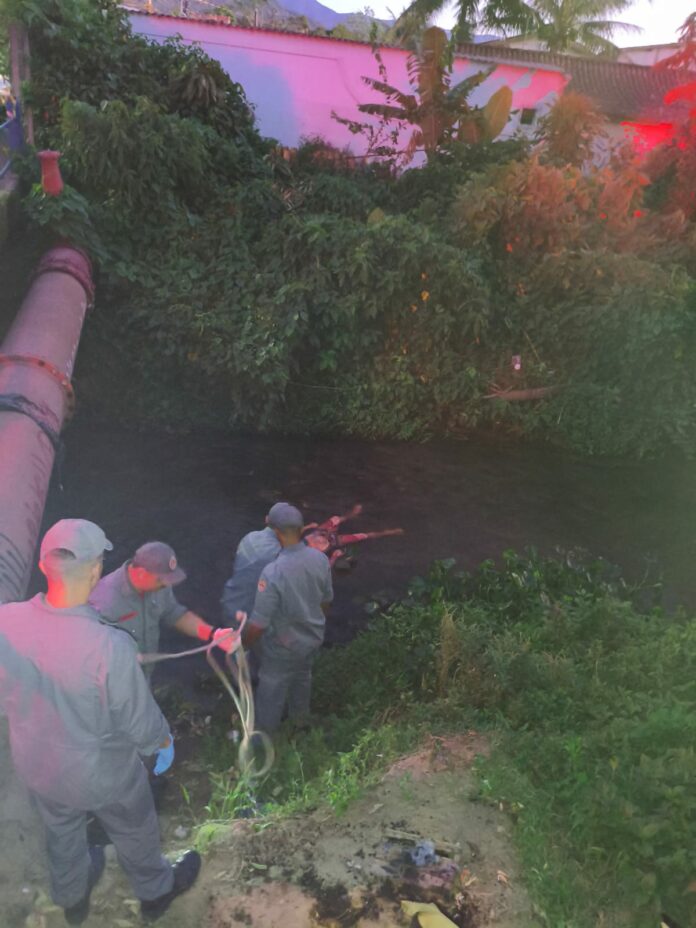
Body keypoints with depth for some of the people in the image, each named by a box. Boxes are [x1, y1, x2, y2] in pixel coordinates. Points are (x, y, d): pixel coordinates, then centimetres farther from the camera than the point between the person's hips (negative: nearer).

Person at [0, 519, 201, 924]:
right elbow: (140, 722, -24)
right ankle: (156, 891, 56)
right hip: (102, 773, -4)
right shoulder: (110, 647, -40)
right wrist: (165, 741, -1)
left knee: (62, 833, 34)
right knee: (135, 833, 28)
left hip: (35, 764, 4)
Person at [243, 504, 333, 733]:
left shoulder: (273, 572, -36)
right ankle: (299, 715, 58)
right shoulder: (320, 559, -18)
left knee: (272, 688, 22)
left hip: (283, 647, -5)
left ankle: (263, 730, 46)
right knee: (302, 676, 32)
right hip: (313, 637, 5)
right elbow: (326, 600, 0)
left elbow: (259, 624, -28)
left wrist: (242, 645, -8)